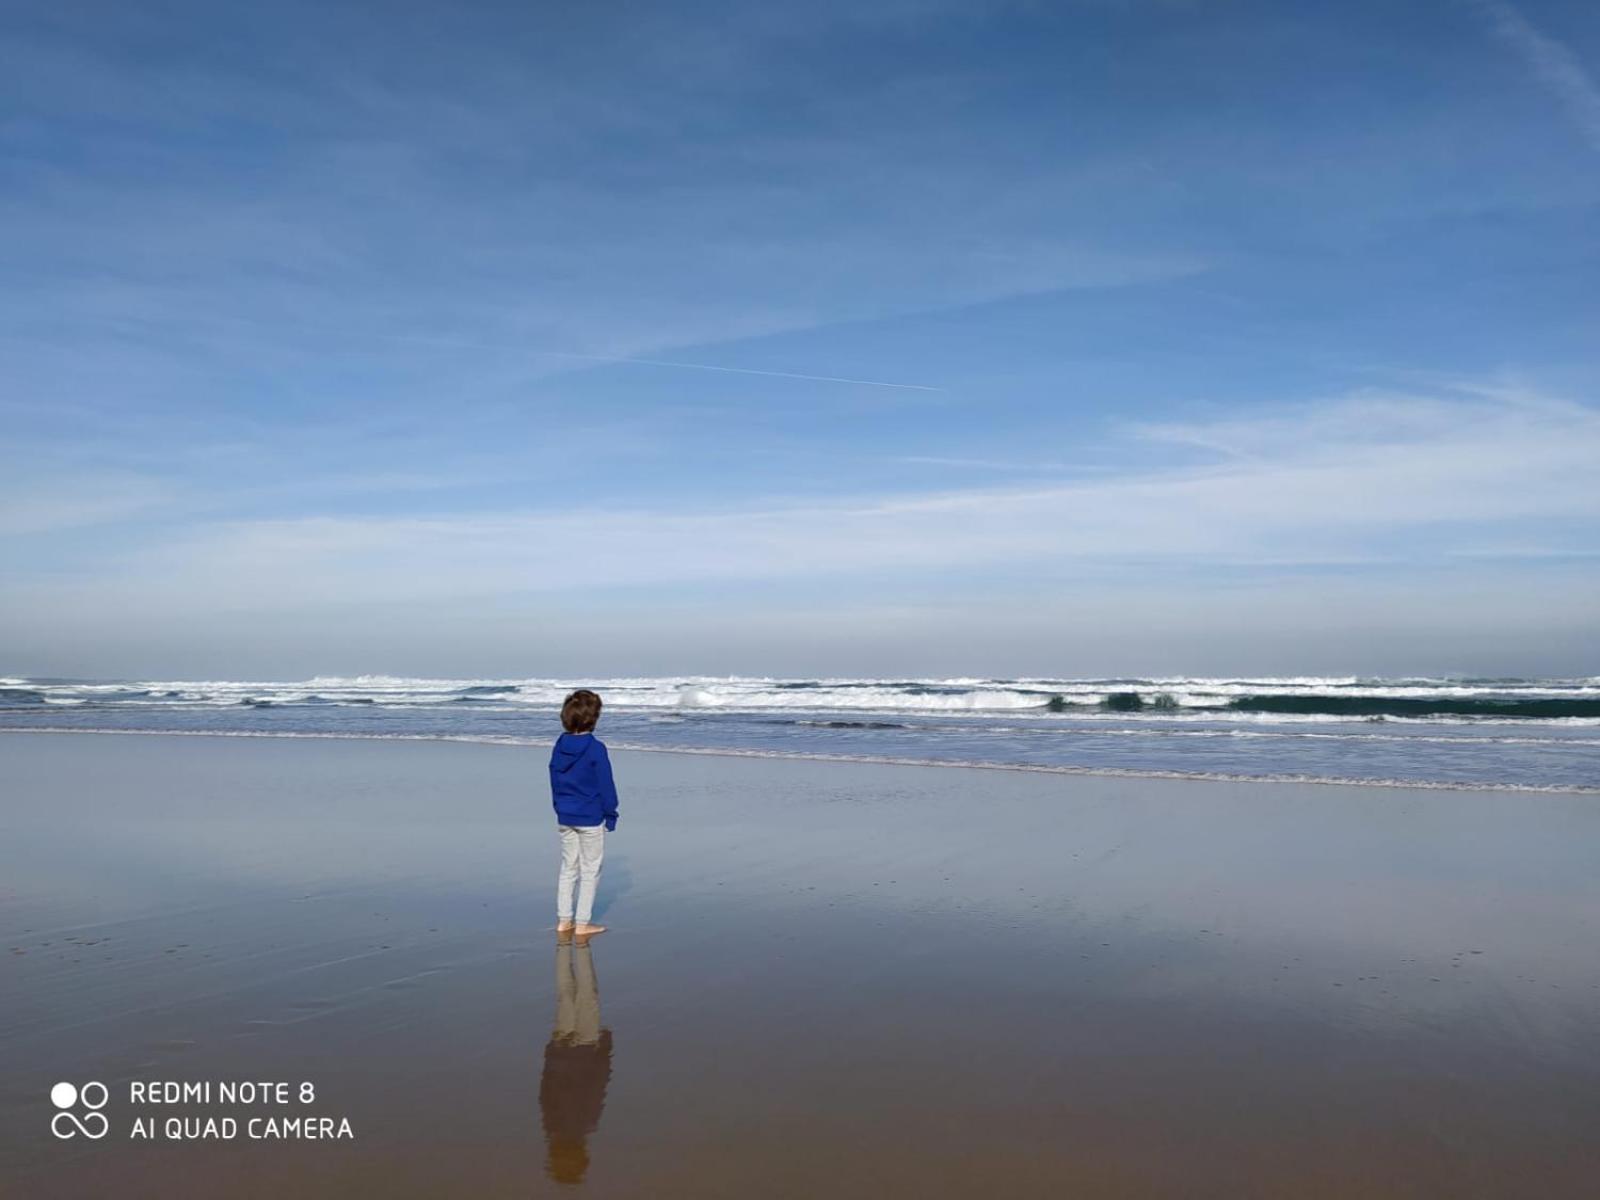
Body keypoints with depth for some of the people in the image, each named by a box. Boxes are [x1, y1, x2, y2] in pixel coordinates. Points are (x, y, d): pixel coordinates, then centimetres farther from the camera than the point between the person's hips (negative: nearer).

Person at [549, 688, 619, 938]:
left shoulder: (559, 746, 1)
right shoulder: (595, 749, -17)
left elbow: (554, 781, 9)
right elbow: (606, 785, -13)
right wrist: (611, 814, -2)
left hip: (565, 817, 6)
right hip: (590, 818, -6)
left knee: (568, 868, 16)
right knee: (590, 871, 5)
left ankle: (564, 920, 20)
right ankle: (582, 923, 8)